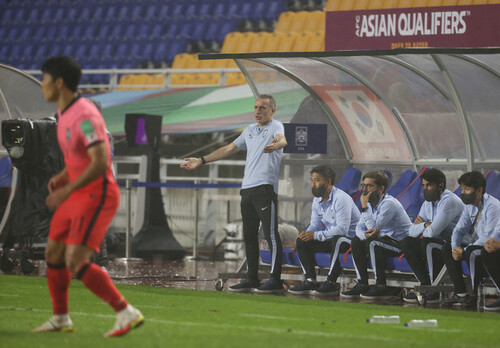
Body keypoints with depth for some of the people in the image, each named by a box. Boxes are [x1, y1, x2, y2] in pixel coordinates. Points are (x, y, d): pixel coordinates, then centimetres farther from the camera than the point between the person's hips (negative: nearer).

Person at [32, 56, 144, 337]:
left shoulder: (83, 116, -21)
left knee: (76, 262, -19)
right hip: (78, 197, 10)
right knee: (54, 255, 15)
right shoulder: (65, 113, 11)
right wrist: (62, 176, 9)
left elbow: (100, 162, -28)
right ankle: (61, 319, 30)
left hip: (97, 196, -10)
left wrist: (68, 190, -27)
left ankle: (127, 313, -15)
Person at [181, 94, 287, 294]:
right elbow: (229, 149, 29)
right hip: (247, 188, 8)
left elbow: (282, 140, -26)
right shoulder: (250, 130, 22)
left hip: (265, 187, -8)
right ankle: (252, 279, 15)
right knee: (249, 236, 9)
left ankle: (275, 280, -12)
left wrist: (276, 145, -51)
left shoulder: (275, 127, -2)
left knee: (271, 234, -11)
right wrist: (201, 161, 28)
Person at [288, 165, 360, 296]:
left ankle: (331, 283, -35)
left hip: (351, 238, -9)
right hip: (331, 239, 9)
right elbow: (315, 225, 13)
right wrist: (307, 233, -11)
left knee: (337, 240, -41)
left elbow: (342, 229, -28)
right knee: (302, 241, -5)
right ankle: (310, 281, -11)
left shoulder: (341, 198, -20)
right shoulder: (317, 200, 8)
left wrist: (315, 235, -28)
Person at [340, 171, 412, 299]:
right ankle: (362, 284, -3)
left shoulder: (389, 203, -22)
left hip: (403, 242, -9)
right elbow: (359, 227, 3)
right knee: (356, 242, -4)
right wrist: (365, 234, -20)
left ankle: (381, 287, -23)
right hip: (386, 239, 9)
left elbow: (374, 227, -29)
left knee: (373, 243, -31)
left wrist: (365, 207, -24)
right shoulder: (371, 203, 6)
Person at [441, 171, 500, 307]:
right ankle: (460, 293, -9)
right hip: (476, 245, 9)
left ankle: (474, 294, -20)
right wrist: (456, 247, -13)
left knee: (472, 253, -36)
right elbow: (459, 229, 9)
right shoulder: (470, 206, 8)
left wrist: (464, 251, -23)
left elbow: (488, 237, -26)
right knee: (447, 248, -4)